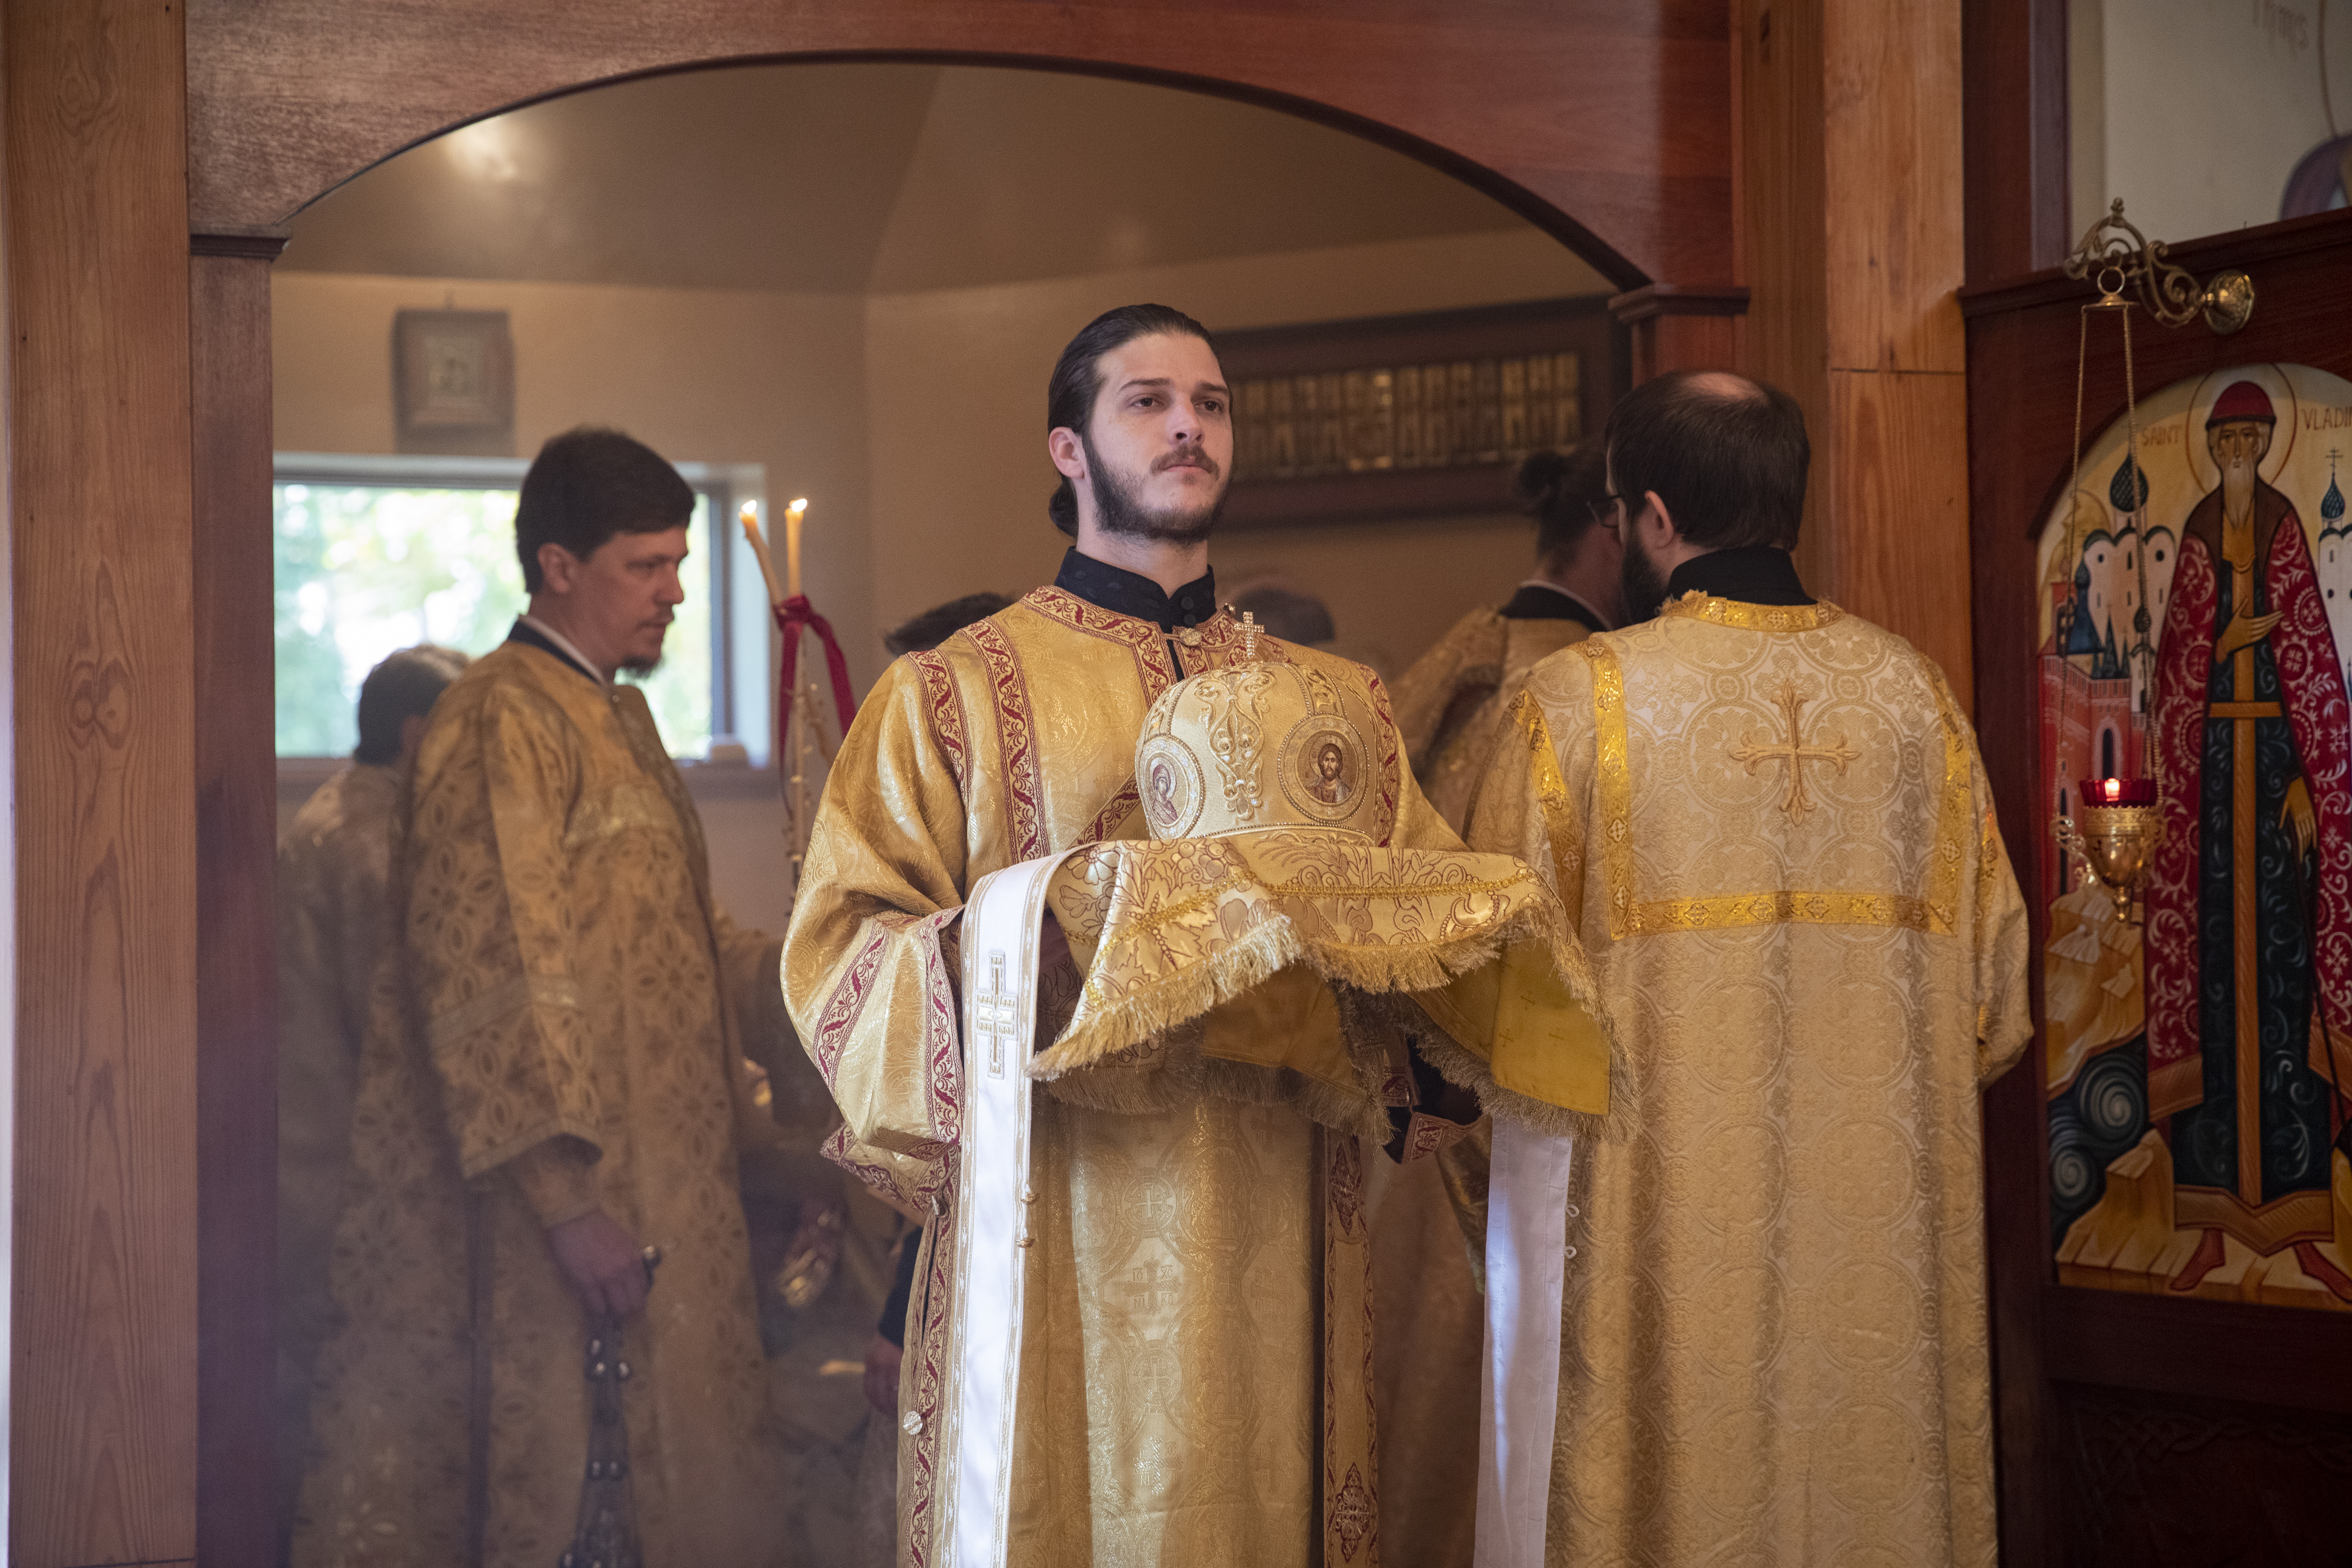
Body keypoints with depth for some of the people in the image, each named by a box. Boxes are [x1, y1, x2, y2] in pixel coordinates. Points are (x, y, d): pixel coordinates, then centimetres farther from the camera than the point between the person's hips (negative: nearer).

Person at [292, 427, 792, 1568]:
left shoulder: (618, 720, 17)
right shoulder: (502, 724, -13)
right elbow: (494, 983, -20)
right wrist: (569, 1200, -24)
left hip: (653, 1193, 10)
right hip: (550, 1211, -9)